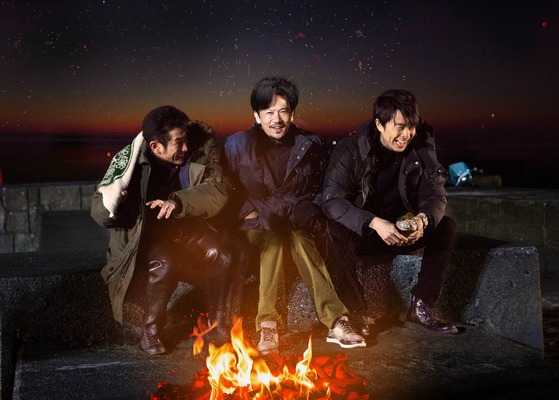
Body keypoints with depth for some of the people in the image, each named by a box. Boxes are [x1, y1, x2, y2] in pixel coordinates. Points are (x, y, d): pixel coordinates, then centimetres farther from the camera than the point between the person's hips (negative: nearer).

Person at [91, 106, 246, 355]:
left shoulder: (199, 153, -9)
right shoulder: (129, 160, -16)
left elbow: (219, 190, -16)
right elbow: (101, 215, -16)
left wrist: (179, 202, -31)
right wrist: (112, 197, -41)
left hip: (186, 229, 4)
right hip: (145, 236, -3)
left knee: (224, 256, -21)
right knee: (165, 263, -34)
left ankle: (218, 324, 1)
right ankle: (150, 333, -12)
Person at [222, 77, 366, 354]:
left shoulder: (310, 146, 3)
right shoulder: (237, 145, 0)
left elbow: (317, 194, 7)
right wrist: (257, 214, -12)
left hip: (294, 224, 1)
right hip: (254, 226, -1)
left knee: (298, 239, -34)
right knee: (273, 239, -35)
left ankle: (335, 320, -39)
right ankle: (267, 324, -42)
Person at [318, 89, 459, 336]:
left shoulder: (422, 147, -6)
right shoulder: (349, 150, -17)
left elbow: (436, 194, -7)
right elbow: (332, 201, -26)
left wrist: (423, 219, -33)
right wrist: (374, 223, -42)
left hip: (401, 231, 4)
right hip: (359, 231, -3)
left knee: (445, 227, -19)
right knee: (334, 234, -35)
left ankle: (420, 309, -14)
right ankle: (356, 314, -20)